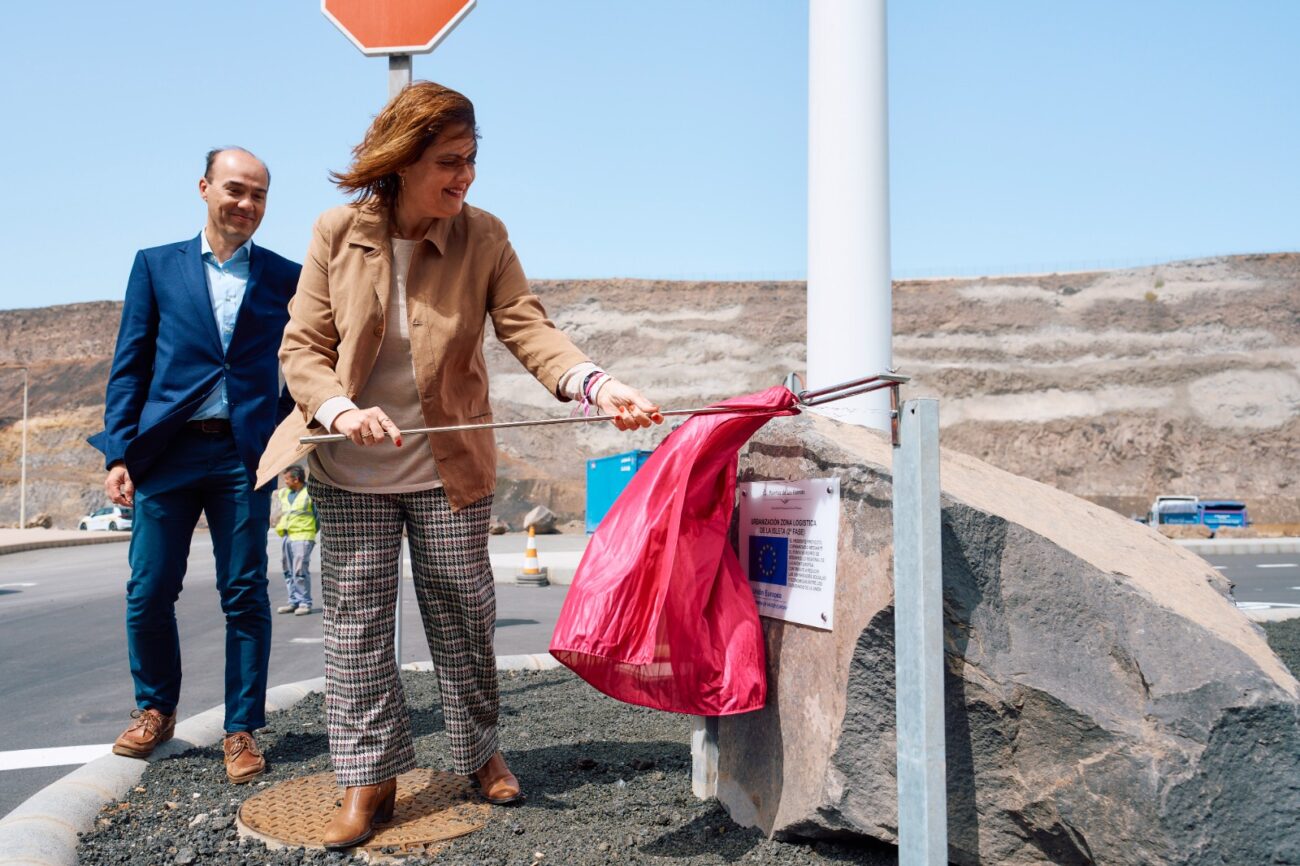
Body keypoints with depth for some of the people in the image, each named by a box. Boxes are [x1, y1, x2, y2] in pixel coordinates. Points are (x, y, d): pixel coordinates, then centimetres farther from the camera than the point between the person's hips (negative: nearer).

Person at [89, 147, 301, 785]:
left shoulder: (286, 277, 8)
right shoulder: (156, 266, 10)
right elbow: (129, 367, 6)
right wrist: (119, 452, -1)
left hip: (245, 455, -1)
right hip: (166, 452, 1)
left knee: (245, 595, 2)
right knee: (149, 592, 5)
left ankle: (242, 730, 13)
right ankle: (155, 709, 27)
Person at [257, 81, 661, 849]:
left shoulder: (484, 237, -8)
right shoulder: (338, 234, -7)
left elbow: (528, 327, -17)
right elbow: (303, 347, -5)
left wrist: (595, 383, -35)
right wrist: (339, 410, -25)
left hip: (448, 468, 0)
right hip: (352, 472, 1)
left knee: (463, 615, 10)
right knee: (356, 621, 5)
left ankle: (481, 752, 30)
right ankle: (370, 778, 18)